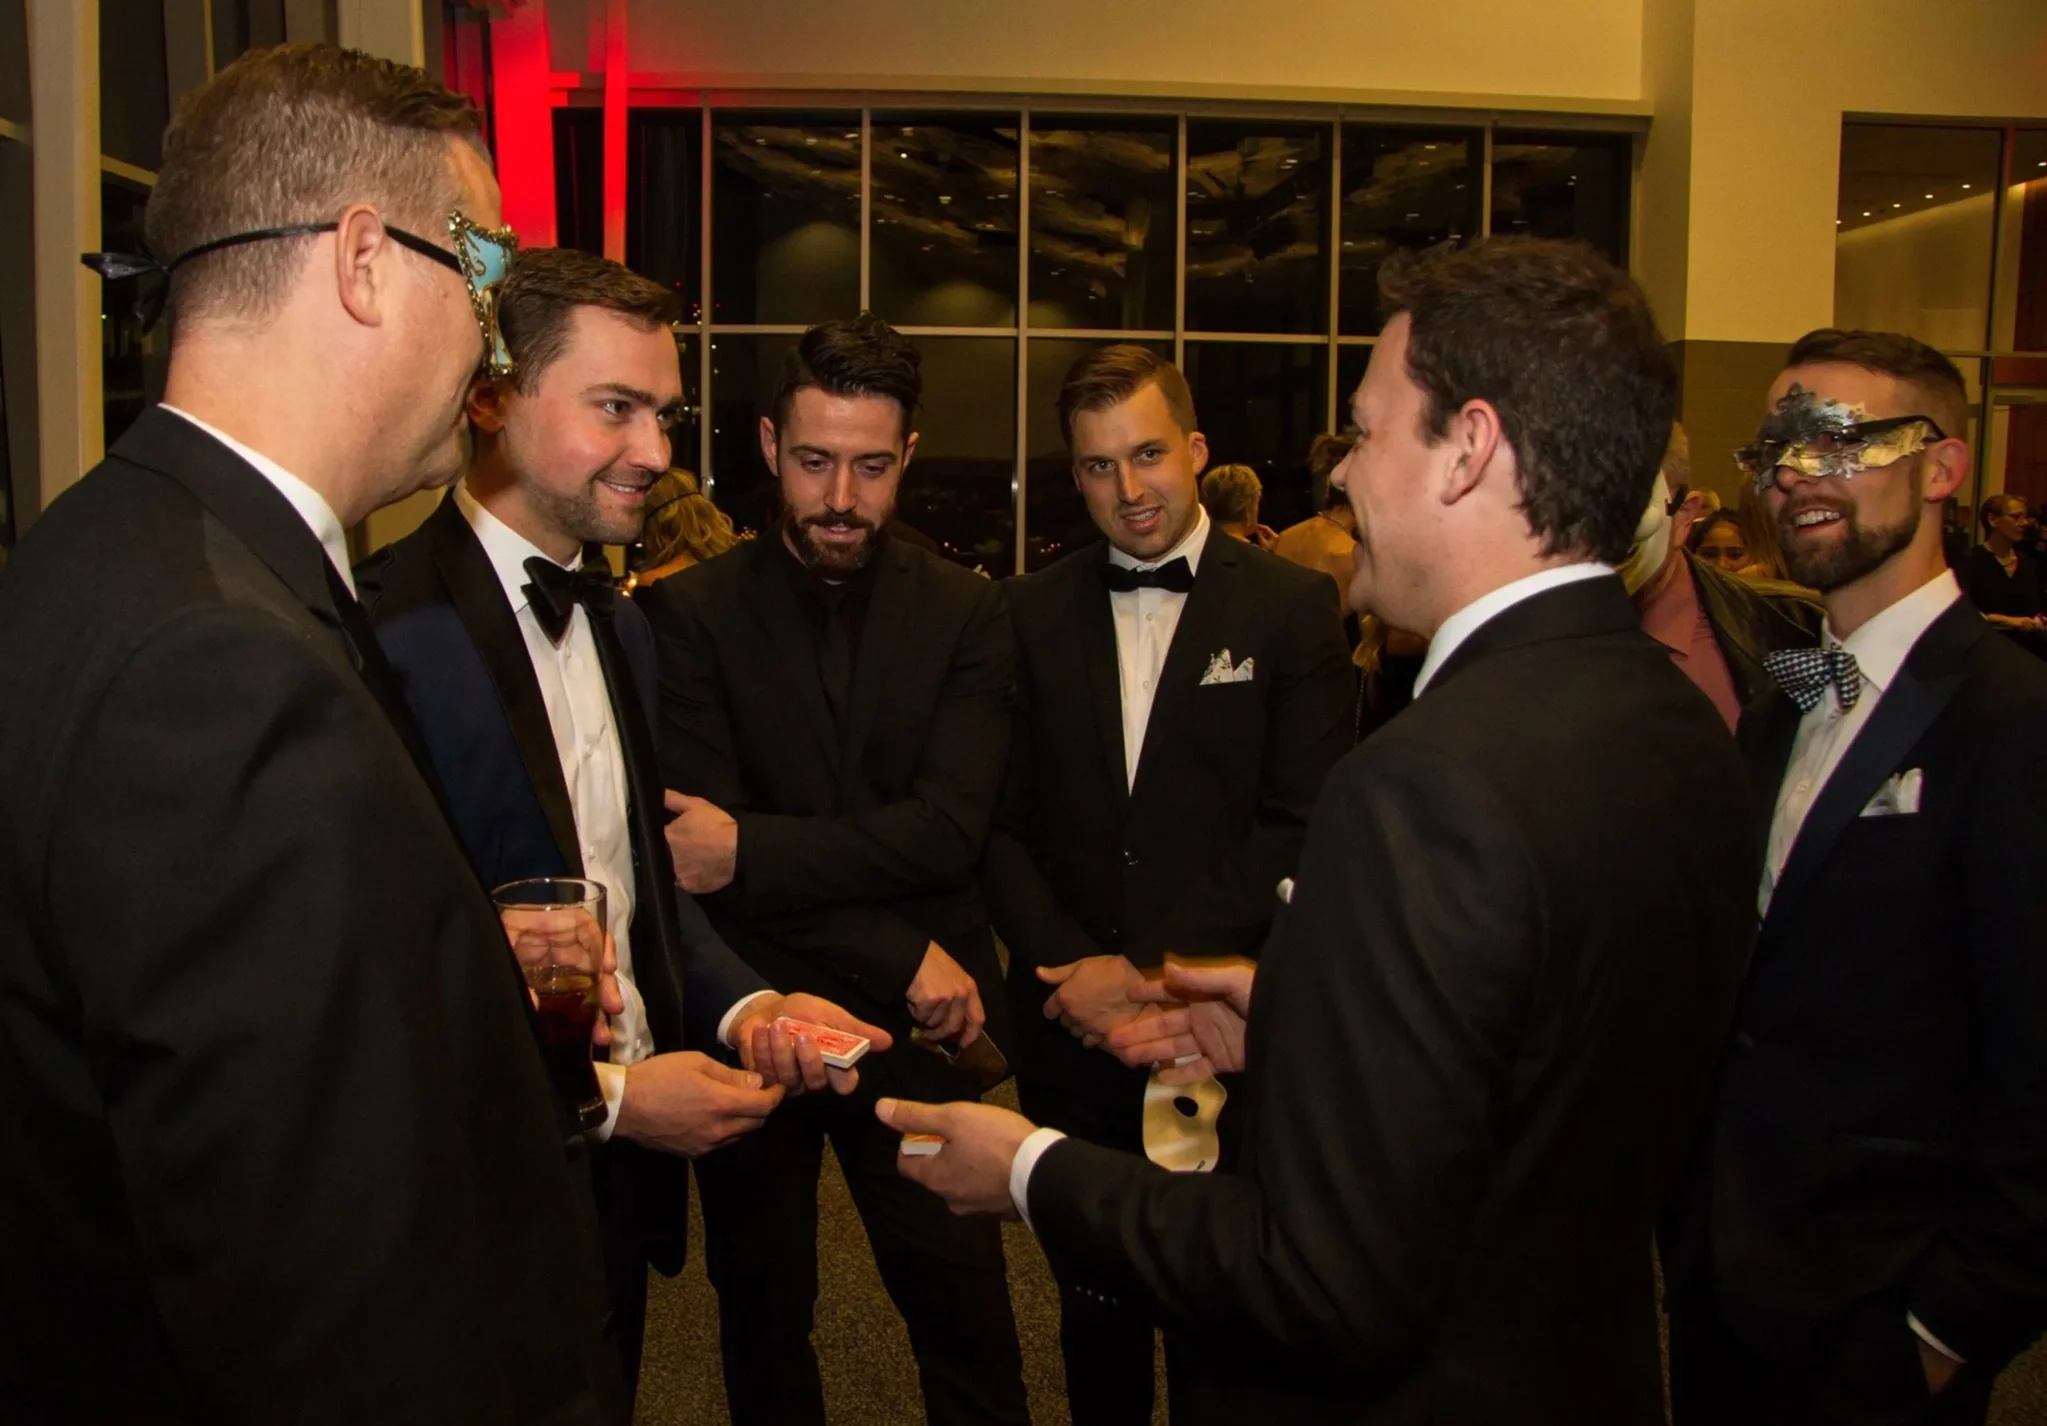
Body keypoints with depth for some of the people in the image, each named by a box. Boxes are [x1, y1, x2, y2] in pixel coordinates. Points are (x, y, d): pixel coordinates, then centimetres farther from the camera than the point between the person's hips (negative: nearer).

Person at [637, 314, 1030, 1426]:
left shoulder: (966, 613, -2)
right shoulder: (685, 613, -5)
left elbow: (950, 826, -12)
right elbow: (695, 833, -14)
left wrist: (750, 850, -23)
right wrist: (899, 959, -17)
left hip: (921, 1033, 0)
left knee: (966, 1314, 9)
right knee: (763, 1317, 20)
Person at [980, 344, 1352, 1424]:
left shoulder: (1292, 606, -3)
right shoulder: (1031, 613, 5)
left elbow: (1301, 827, -9)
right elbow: (1003, 820, 4)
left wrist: (1152, 972, -13)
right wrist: (1070, 966, -10)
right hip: (1072, 1025, 3)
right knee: (1094, 1296, 18)